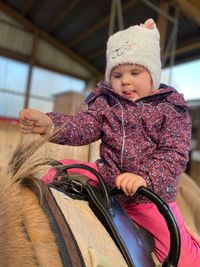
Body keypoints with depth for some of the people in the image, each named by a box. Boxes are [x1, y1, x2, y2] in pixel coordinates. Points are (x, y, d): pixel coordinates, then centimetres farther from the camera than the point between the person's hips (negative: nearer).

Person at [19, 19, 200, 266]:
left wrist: (145, 177, -27)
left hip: (152, 193, -1)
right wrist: (49, 123, -31)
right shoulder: (105, 103, 4)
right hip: (107, 180, 2)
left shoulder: (170, 108, -2)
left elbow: (175, 154, -10)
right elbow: (82, 127, -11)